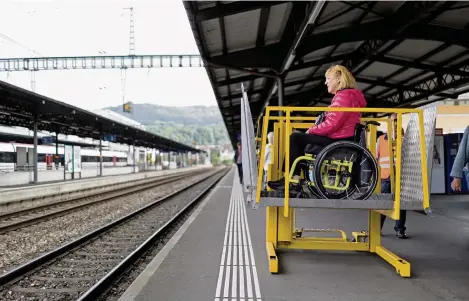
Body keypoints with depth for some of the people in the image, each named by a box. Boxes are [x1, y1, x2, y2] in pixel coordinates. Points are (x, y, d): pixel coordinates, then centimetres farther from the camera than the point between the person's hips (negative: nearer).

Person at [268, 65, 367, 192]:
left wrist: (311, 130, -7)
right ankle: (294, 180, 6)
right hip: (339, 139, 11)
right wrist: (313, 130, 7)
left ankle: (292, 180, -5)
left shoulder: (344, 96, -13)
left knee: (295, 138, -8)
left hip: (338, 141, -11)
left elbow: (332, 124, -21)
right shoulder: (349, 95, 22)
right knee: (299, 137, 15)